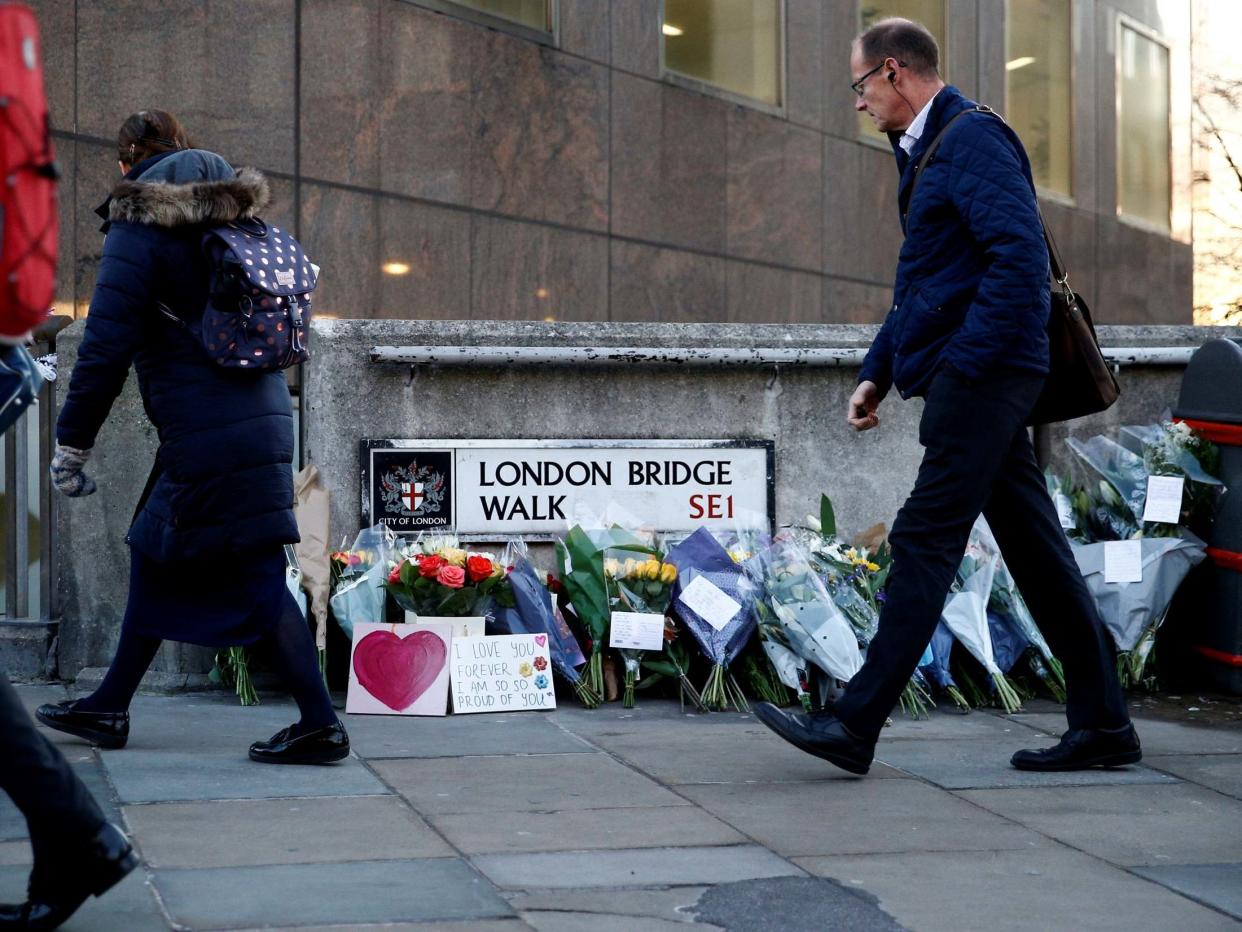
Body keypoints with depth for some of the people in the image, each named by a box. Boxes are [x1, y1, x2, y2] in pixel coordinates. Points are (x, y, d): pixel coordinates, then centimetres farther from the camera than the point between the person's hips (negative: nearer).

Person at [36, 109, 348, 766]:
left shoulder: (139, 229, -7)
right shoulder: (233, 221, 16)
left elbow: (107, 345, -12)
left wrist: (71, 442, -7)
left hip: (208, 435, -8)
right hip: (262, 414, 8)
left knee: (256, 578, -4)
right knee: (157, 557, 16)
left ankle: (320, 725, -4)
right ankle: (108, 708, 25)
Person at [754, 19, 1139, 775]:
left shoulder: (973, 138, -11)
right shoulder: (928, 150, 21)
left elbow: (1021, 254, -22)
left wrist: (963, 363, -22)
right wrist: (878, 372, 21)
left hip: (979, 376, -10)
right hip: (980, 380, 10)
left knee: (924, 544, -10)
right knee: (1035, 549, 9)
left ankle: (855, 726, -9)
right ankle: (1102, 725, 13)